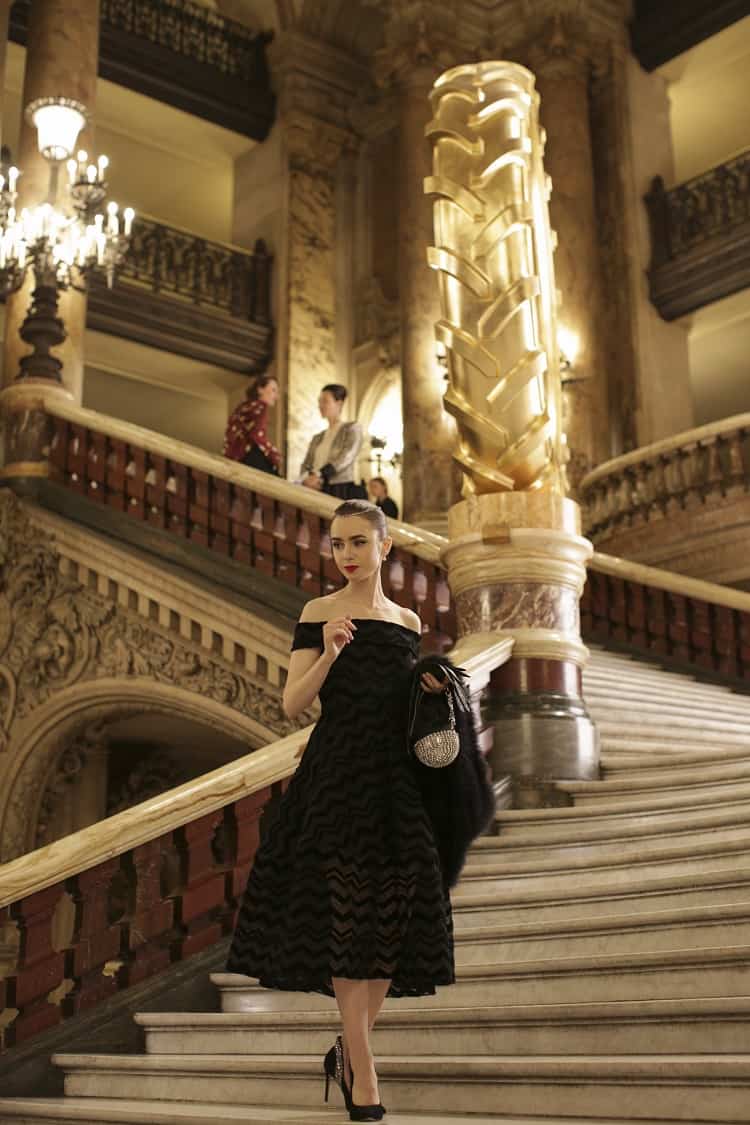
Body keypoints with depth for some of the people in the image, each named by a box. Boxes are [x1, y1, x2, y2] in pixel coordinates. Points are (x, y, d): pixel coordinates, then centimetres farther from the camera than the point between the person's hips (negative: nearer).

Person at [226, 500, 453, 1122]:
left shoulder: (408, 621, 14)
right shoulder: (319, 613, 1)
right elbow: (293, 704, -6)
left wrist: (430, 690, 1)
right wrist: (329, 653, -20)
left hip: (395, 779, 5)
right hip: (336, 777, -5)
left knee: (394, 921, 4)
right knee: (345, 917, -7)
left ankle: (348, 1052, 21)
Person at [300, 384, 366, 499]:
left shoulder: (352, 428, 5)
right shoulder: (317, 438, 24)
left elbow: (346, 458, -10)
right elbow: (306, 465, 14)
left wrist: (319, 475, -22)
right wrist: (308, 478, -11)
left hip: (344, 492, -5)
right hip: (319, 493, 5)